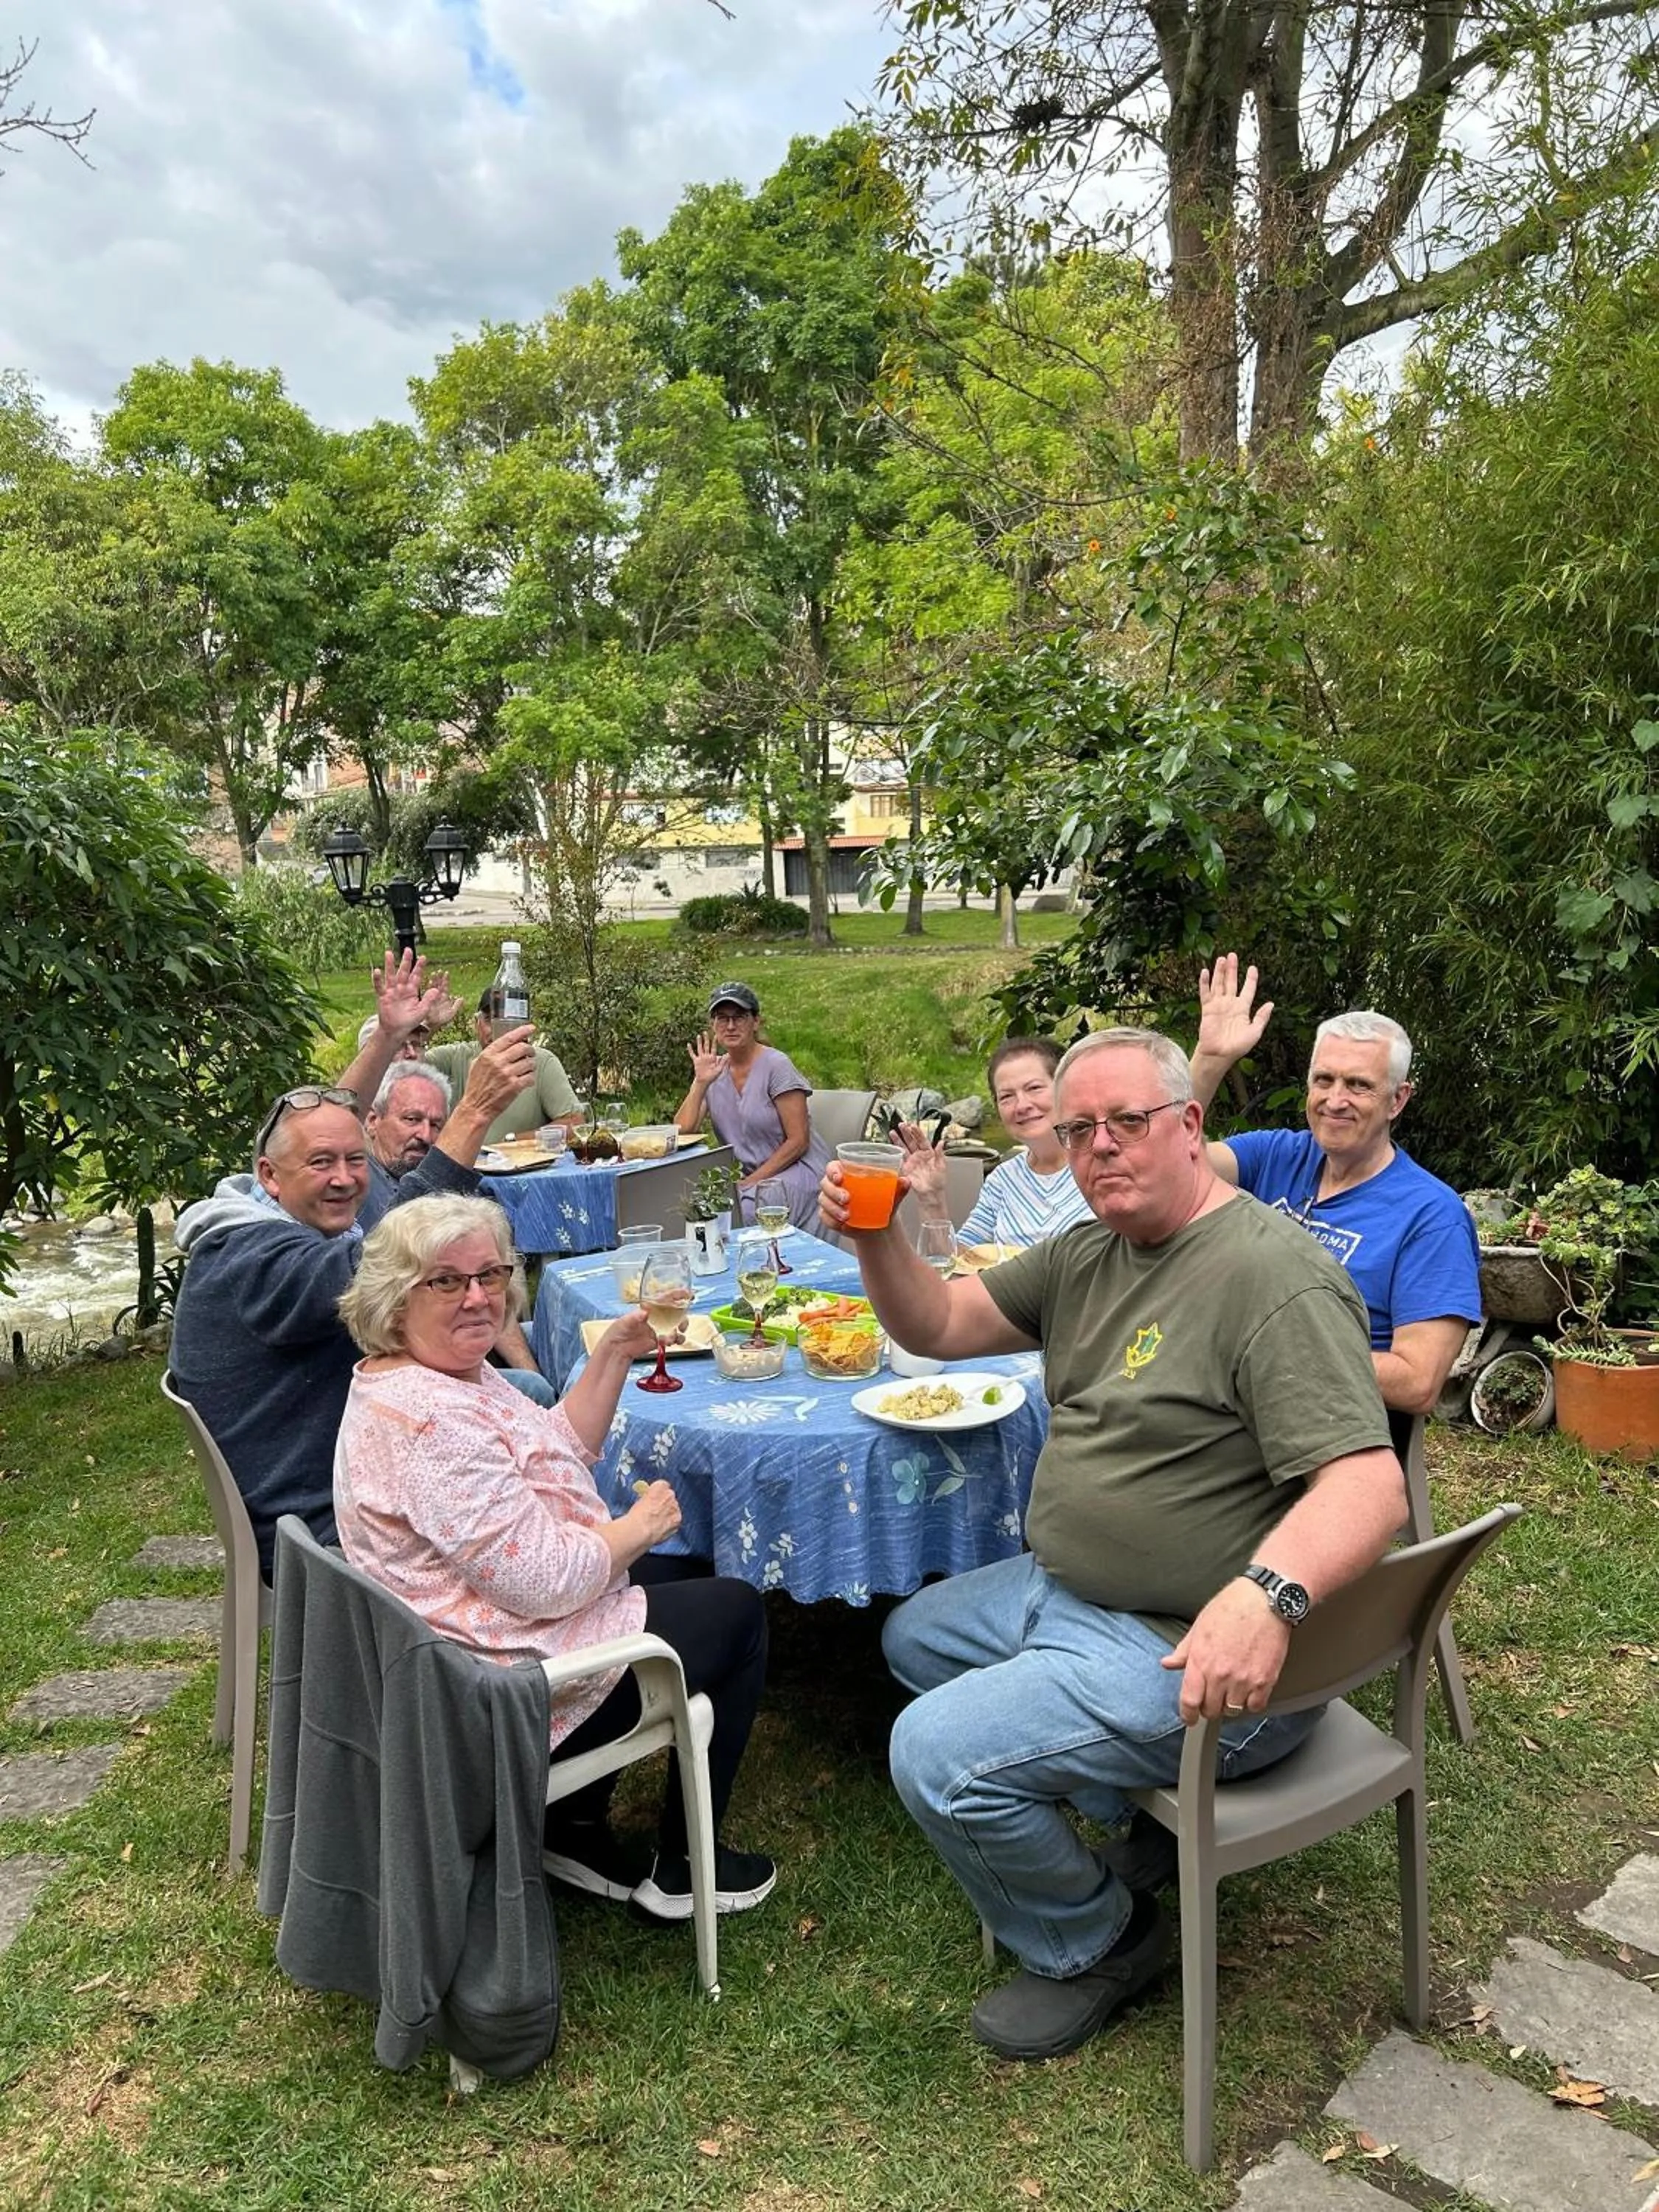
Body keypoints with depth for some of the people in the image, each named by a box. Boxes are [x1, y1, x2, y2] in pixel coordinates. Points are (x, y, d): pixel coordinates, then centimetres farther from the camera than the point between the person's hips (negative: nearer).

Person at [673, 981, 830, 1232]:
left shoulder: (776, 1065, -10)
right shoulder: (715, 1070, 6)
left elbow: (798, 1142, -11)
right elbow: (681, 1132, -4)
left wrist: (750, 1182, -14)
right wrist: (701, 1082, -13)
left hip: (795, 1169, -5)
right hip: (748, 1175, 5)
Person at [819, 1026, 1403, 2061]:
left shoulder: (1274, 1277, -23)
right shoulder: (1089, 1255, 7)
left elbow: (1368, 1483, -31)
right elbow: (941, 1325, 9)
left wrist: (1269, 1593, -50)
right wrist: (875, 1238, -10)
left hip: (1199, 1657, -10)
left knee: (938, 1754, -19)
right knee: (915, 1636, 24)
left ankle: (1097, 1946, 10)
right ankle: (1137, 1812, 18)